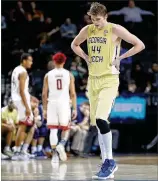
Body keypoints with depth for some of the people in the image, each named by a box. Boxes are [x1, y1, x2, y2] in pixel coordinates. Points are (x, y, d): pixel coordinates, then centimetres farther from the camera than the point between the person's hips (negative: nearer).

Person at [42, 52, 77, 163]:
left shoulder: (48, 75, 6)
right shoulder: (69, 75, 4)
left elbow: (44, 94, 4)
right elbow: (73, 93, 1)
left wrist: (44, 109, 10)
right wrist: (74, 109, 5)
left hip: (52, 103, 0)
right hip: (64, 103, 0)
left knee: (53, 130, 2)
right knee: (65, 128, 12)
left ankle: (55, 154, -4)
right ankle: (62, 144, -15)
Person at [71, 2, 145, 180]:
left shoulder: (115, 29, -8)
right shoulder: (87, 30, 7)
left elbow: (140, 45, -8)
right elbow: (74, 45, 26)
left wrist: (120, 58, -10)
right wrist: (85, 57, 9)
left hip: (109, 80, -6)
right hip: (93, 80, 6)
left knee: (101, 119, -21)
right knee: (98, 123, 7)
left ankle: (110, 161, -10)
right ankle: (107, 165, 14)